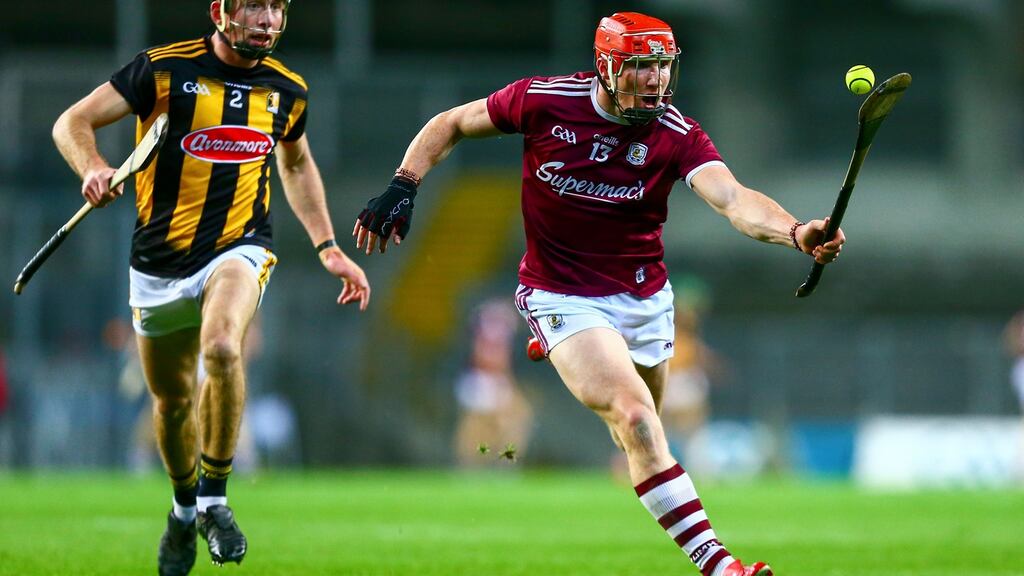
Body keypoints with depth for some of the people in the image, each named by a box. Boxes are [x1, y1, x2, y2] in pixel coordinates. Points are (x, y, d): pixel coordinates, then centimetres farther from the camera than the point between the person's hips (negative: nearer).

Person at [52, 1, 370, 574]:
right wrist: (94, 168, -30)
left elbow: (297, 164, 24)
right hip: (160, 262, 0)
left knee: (223, 348, -31)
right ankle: (185, 509, 41)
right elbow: (73, 122, -8)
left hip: (239, 248, 0)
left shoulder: (287, 90, 4)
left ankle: (214, 499, -15)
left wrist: (329, 248, 20)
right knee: (172, 398, 11)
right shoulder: (165, 69, -8)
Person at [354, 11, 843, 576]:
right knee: (636, 417, -22)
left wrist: (796, 232, -50)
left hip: (644, 296, 4)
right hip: (562, 296, -4)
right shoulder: (544, 101, -14)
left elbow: (733, 200, -30)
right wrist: (402, 187, -12)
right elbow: (450, 125, 1)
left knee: (635, 437, 15)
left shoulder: (677, 136, -13)